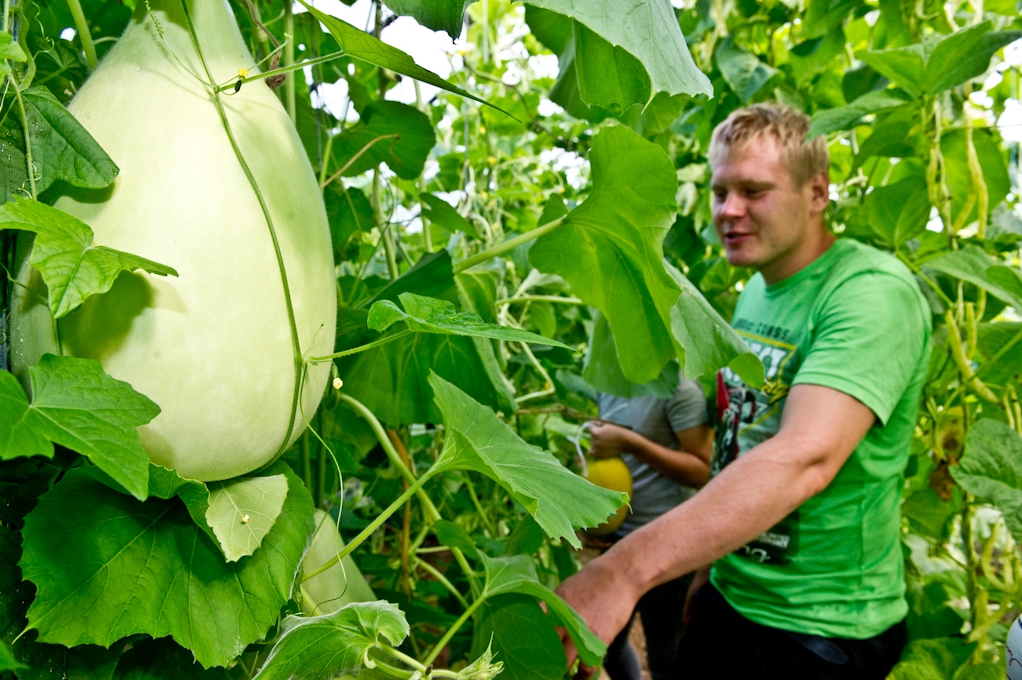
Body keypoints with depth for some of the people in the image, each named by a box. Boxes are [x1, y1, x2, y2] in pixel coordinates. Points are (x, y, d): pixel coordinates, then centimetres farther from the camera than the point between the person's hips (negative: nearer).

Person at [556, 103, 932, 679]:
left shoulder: (874, 292, -22)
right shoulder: (755, 293, 5)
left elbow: (804, 457, -37)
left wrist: (623, 570, -44)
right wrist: (708, 568, 12)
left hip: (822, 631, -6)